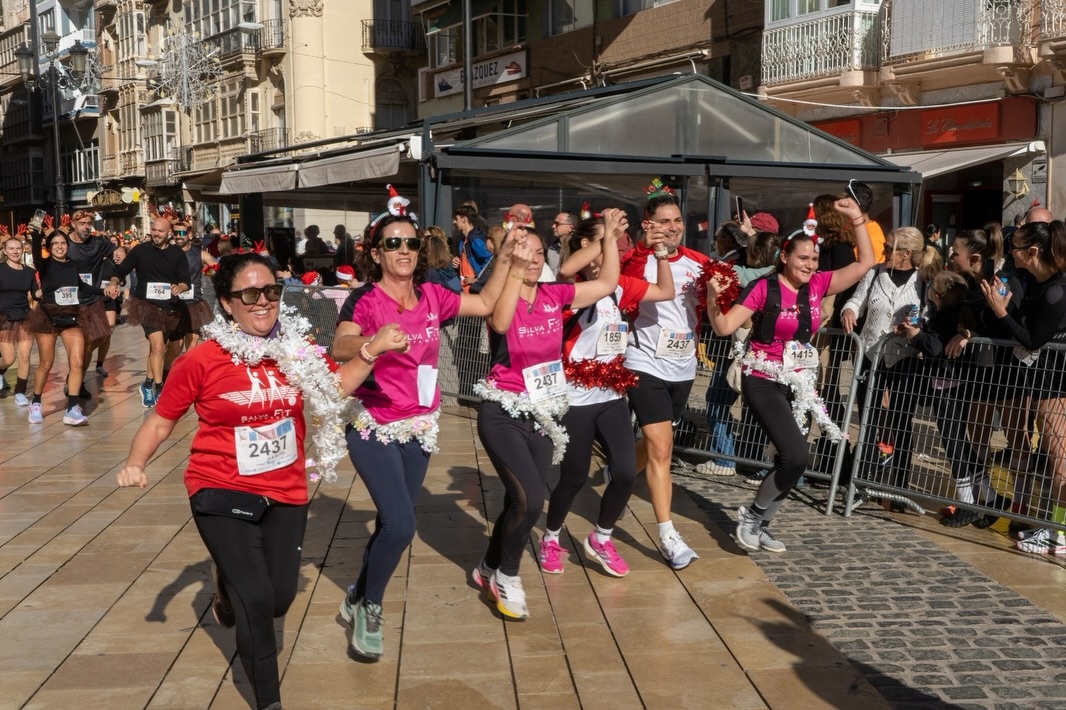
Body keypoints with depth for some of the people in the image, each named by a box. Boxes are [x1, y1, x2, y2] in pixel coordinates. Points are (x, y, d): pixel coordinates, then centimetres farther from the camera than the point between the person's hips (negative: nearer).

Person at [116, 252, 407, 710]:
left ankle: (230, 588, 47)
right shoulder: (199, 362, -14)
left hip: (285, 493, 4)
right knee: (256, 601, -9)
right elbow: (160, 422, -4)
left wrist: (374, 349, 0)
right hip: (222, 494, -4)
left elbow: (336, 388, 13)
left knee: (279, 599, 9)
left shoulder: (296, 351, -2)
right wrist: (135, 463, -21)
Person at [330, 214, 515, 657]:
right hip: (374, 428, -5)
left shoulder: (432, 297, 0)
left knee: (392, 524, 12)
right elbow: (339, 347, -33)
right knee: (401, 526, -16)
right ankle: (369, 608, 10)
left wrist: (505, 257, 3)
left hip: (420, 428, 6)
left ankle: (357, 599, 37)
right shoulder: (365, 300, -16)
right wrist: (372, 343, -54)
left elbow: (487, 304, 11)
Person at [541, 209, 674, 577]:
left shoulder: (620, 286, 6)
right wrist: (606, 235, -31)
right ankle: (550, 539, 32)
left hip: (612, 396, 5)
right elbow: (565, 270, -36)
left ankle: (600, 540, 22)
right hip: (575, 399, -5)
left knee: (626, 472, -3)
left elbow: (666, 292, 12)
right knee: (574, 477, 5)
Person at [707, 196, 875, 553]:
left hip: (798, 382, 7)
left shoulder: (817, 285, 1)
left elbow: (865, 263, 3)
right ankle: (752, 515, 2)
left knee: (790, 460, 9)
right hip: (763, 381, -7)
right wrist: (713, 296, -33)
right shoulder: (765, 287, -14)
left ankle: (759, 524, 25)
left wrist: (857, 220, -5)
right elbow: (724, 327, -16)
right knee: (796, 455, -18)